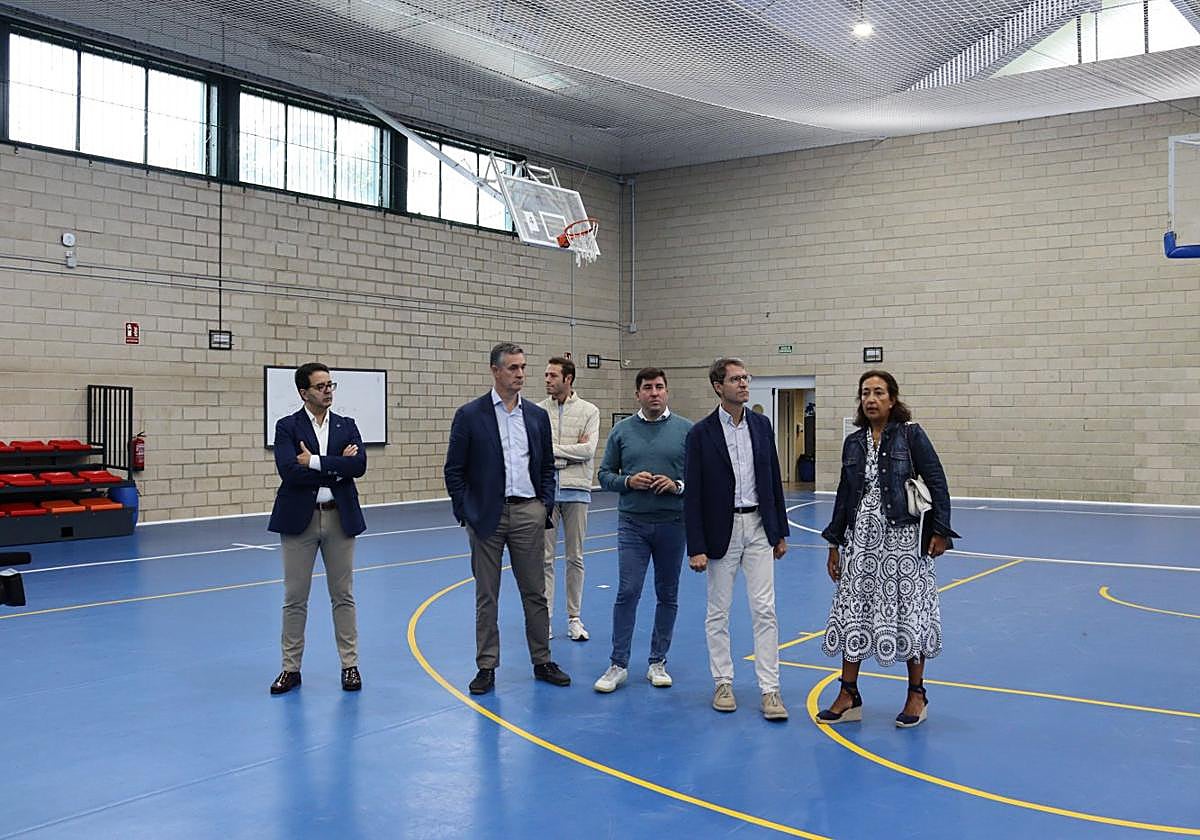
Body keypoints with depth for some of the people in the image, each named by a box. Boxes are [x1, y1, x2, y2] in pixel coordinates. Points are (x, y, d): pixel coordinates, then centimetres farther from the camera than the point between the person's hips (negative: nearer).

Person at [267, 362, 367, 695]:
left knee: (343, 596, 9)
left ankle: (350, 665, 17)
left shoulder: (346, 426, 7)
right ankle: (291, 668, 17)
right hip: (299, 518, -2)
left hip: (340, 517, 2)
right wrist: (337, 466, -14)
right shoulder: (287, 427, -1)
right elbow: (289, 470, -17)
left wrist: (316, 462, -15)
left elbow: (359, 465, -9)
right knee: (295, 598, 6)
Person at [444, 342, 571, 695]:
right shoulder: (470, 415, -3)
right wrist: (465, 511, -6)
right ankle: (486, 667, 14)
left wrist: (546, 503, 4)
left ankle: (542, 662, 20)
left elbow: (547, 465, 15)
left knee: (535, 592, 9)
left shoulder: (537, 416, 8)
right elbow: (454, 469, -1)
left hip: (528, 513, 3)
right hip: (487, 516, -3)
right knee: (486, 596, 6)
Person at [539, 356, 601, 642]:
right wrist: (571, 452, -11)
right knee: (545, 558, 3)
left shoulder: (588, 411, 1)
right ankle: (544, 618, 11)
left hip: (576, 490, 0)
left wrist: (552, 449, -10)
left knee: (575, 558, 9)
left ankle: (574, 618, 18)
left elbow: (588, 450, -12)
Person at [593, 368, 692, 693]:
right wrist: (628, 481, -11)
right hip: (632, 523, -1)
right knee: (627, 593, -6)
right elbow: (605, 474, 7)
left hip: (673, 523, 1)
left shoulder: (686, 430, 1)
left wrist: (678, 486, -14)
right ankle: (619, 665, 3)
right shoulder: (622, 431, 4)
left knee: (668, 595, 8)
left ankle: (658, 662, 20)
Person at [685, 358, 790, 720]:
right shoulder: (701, 433, -7)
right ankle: (723, 683, 20)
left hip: (759, 527, 3)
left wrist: (781, 531, 10)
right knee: (718, 612, 7)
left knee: (764, 609, 1)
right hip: (722, 529, -3)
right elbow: (692, 495, -8)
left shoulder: (761, 425, 6)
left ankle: (769, 689, 5)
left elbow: (773, 480, 11)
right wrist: (696, 547, -11)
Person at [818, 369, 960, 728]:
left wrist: (939, 531, -10)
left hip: (901, 537, -4)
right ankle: (849, 697, 15)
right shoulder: (853, 442, 8)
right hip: (860, 537, 5)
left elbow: (937, 483, -5)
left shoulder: (911, 435, -6)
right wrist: (835, 543, 13)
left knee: (907, 611, 3)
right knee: (853, 612, 5)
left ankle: (916, 694, 20)